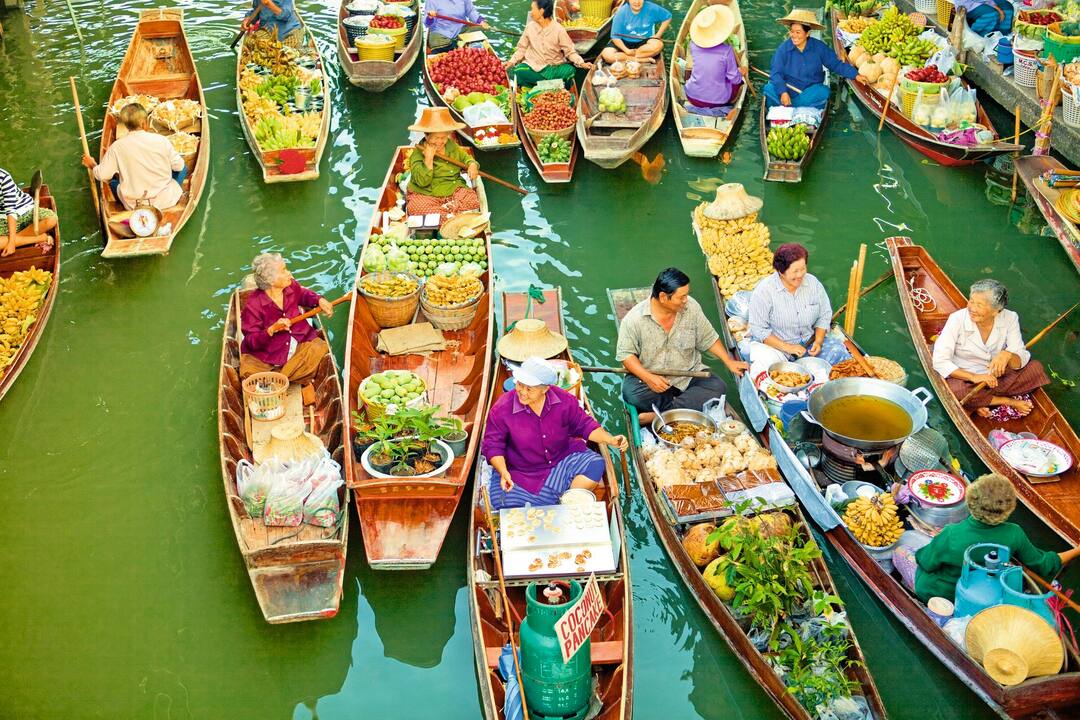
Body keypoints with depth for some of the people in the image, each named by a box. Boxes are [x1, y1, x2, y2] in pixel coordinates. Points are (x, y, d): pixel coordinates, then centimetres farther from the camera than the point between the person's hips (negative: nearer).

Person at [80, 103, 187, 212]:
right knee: (183, 168, 21)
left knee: (113, 181, 30)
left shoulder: (117, 147, -10)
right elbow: (179, 166, -2)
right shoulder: (161, 140, -12)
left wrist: (92, 165, 18)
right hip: (164, 202, -1)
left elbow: (103, 175, -3)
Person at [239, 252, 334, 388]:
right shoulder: (253, 305, -17)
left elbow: (303, 295, 26)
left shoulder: (291, 287, -1)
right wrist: (272, 330, -34)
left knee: (321, 349, -22)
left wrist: (319, 300, 6)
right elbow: (251, 342, -17)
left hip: (300, 344, 4)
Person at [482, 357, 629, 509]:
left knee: (595, 464, -20)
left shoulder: (564, 400, -10)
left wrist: (611, 440, -11)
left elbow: (584, 425, 3)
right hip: (522, 473, -2)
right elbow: (493, 445, -10)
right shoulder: (501, 409, -18)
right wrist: (503, 472, -27)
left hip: (564, 460, 2)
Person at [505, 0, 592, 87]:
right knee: (517, 72, -30)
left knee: (570, 71, -31)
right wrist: (512, 61, -4)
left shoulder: (559, 29, -6)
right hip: (533, 67, 1)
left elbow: (570, 51, -3)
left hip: (554, 67, -1)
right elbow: (522, 48, 10)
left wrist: (581, 63, -18)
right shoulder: (530, 27, 1)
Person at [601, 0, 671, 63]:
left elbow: (667, 17, 4)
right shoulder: (621, 13, -14)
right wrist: (627, 50, -26)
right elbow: (615, 37, -12)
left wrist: (658, 35, -5)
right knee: (606, 55, -28)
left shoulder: (651, 8, -11)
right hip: (625, 43, 0)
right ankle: (643, 59, -21)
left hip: (644, 42, 0)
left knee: (658, 45, -34)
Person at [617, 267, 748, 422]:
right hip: (648, 376, -3)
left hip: (688, 375, 3)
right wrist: (648, 378, -24)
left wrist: (729, 362, 2)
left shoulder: (691, 307, -5)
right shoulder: (634, 318, -15)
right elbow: (625, 354, -11)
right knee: (632, 394, -33)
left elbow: (708, 338, 8)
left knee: (718, 388, -23)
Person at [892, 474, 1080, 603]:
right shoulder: (1013, 535, -30)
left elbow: (927, 563, -20)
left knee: (900, 552, 18)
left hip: (937, 593, -4)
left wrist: (939, 540, -2)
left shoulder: (951, 536, -39)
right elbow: (1043, 565, -14)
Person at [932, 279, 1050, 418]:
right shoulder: (957, 319, -17)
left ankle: (982, 400, -18)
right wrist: (974, 377, -32)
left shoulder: (1009, 318, -8)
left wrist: (1008, 355, -36)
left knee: (1036, 368, -16)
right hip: (965, 378, -4)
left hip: (996, 377, 4)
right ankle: (1008, 401, -14)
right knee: (955, 390, -36)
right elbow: (940, 361, -21)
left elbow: (1021, 359, -12)